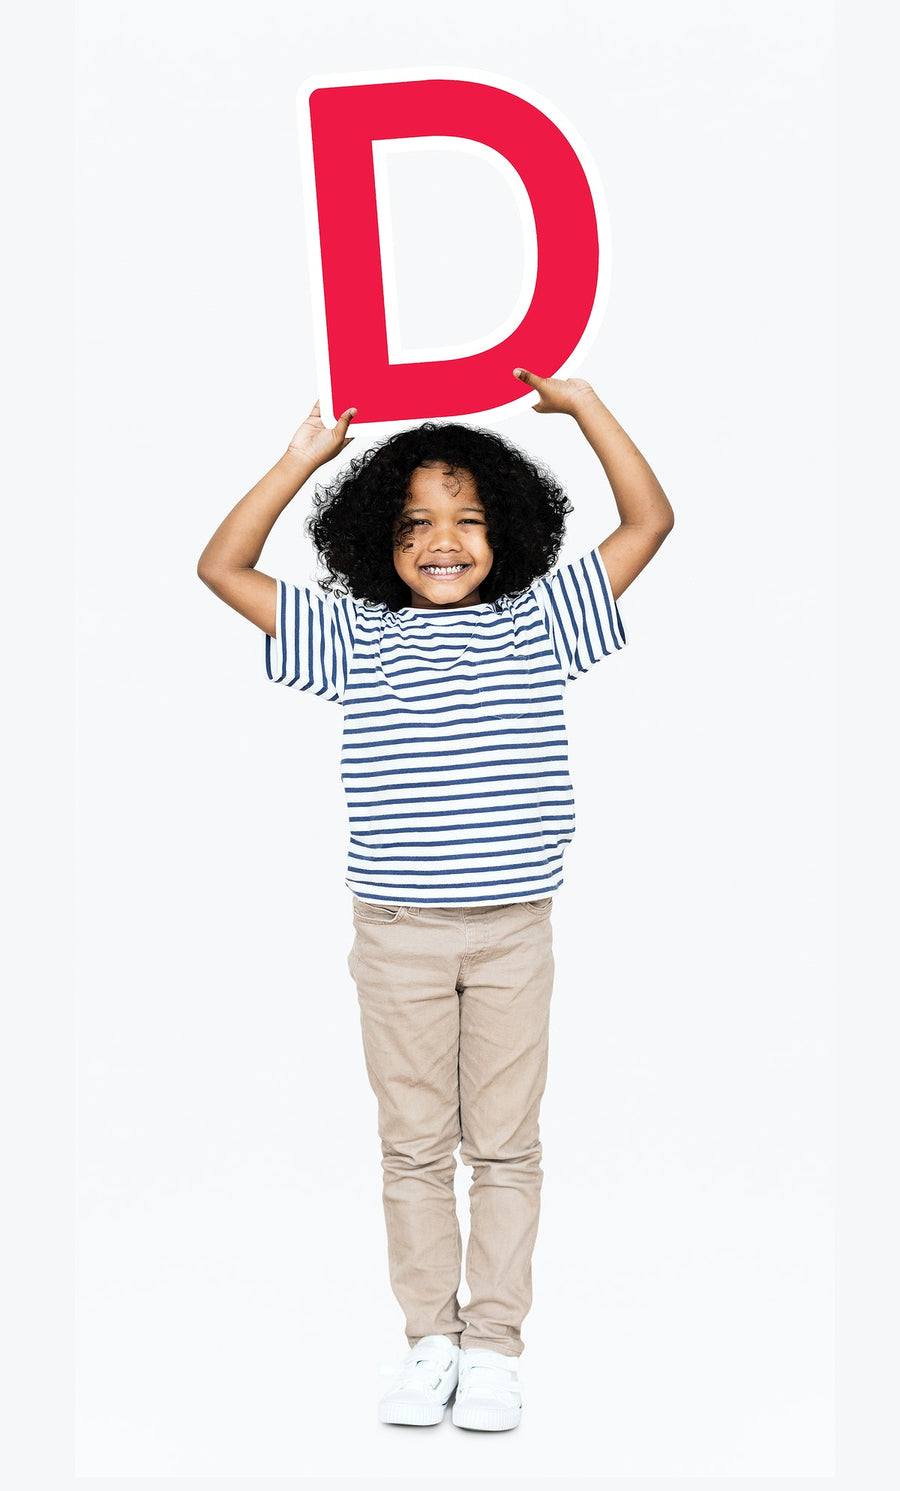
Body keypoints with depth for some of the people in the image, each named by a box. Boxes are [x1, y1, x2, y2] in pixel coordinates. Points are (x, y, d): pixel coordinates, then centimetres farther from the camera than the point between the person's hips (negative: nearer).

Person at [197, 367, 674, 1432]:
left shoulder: (538, 622, 4)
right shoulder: (356, 637, 4)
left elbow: (649, 521, 3)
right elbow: (221, 568, 4)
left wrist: (583, 405, -2)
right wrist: (301, 461, -2)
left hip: (513, 928, 0)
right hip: (397, 932, 1)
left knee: (503, 1146, 7)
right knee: (414, 1145, 9)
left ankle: (493, 1344, 18)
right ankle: (430, 1339, 21)